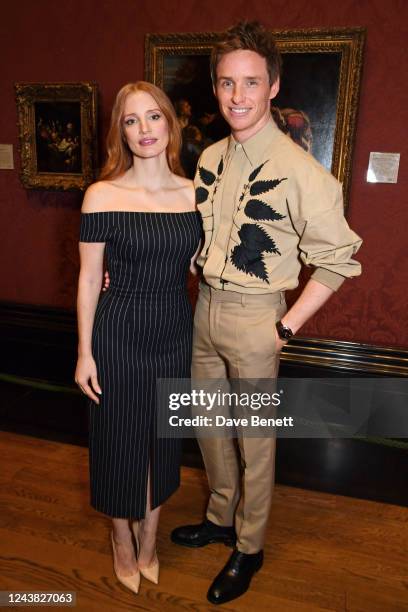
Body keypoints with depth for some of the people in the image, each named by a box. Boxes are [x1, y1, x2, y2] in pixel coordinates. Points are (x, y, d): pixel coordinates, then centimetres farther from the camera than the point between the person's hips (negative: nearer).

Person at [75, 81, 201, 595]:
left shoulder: (193, 193, 0)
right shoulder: (103, 195, -10)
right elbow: (89, 278, -6)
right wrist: (84, 352, -6)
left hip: (174, 332, 4)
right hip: (120, 333, -3)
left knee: (162, 437, 18)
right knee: (120, 437, 13)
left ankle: (149, 538, 45)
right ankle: (122, 540, 43)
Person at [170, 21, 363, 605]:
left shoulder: (300, 170, -16)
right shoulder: (210, 157, 5)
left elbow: (336, 260, -13)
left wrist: (287, 327, -14)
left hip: (255, 317, -6)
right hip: (205, 308, 7)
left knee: (254, 439, 11)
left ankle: (248, 547, 38)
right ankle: (221, 516, 47)